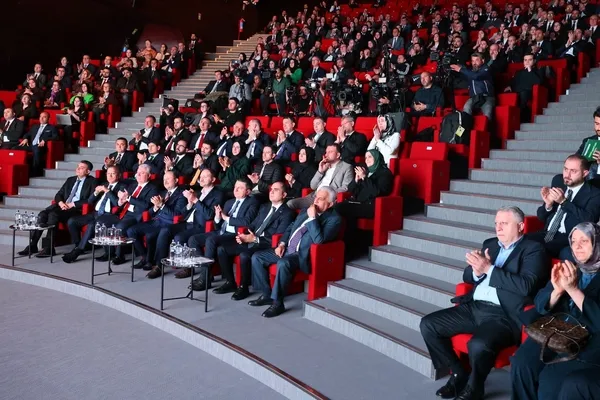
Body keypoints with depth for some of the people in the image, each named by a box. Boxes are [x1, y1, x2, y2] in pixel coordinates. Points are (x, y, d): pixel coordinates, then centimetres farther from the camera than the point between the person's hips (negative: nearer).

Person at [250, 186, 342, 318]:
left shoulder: (334, 219, -9)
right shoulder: (306, 211, 15)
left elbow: (319, 240, -23)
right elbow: (291, 227, 23)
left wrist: (312, 218, -20)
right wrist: (282, 243, 7)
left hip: (302, 255, -8)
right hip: (287, 249, 8)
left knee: (283, 263, -37)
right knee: (257, 257, -2)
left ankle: (277, 303, -20)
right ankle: (266, 295, 7)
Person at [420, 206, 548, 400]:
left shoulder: (533, 250, -1)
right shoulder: (490, 244, 19)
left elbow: (525, 286, -17)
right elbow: (468, 276, 18)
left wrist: (489, 269, -18)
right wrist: (477, 271, -6)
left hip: (505, 315, -7)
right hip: (473, 308, 7)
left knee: (478, 345, -34)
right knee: (428, 325, -6)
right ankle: (459, 373, 12)